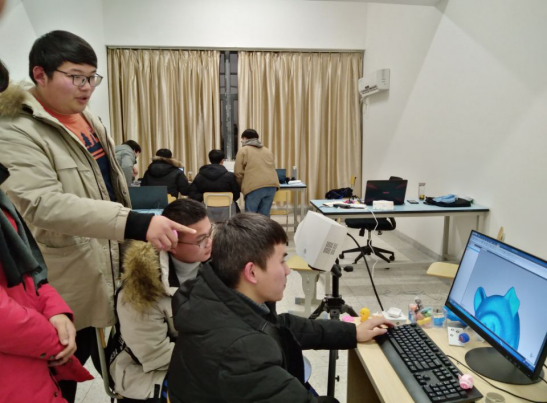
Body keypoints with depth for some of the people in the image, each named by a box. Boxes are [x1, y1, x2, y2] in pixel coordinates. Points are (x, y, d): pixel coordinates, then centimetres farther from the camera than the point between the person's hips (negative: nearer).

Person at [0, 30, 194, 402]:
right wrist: (135, 223, -42)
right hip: (69, 287, -7)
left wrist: (132, 244, 20)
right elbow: (44, 204, -32)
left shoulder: (89, 121, 9)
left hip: (110, 273, 8)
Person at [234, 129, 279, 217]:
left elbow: (238, 172, 4)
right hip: (272, 185, 5)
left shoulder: (243, 150, 9)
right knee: (264, 215, 8)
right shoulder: (267, 150, 27)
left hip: (255, 186, -5)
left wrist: (241, 186, 19)